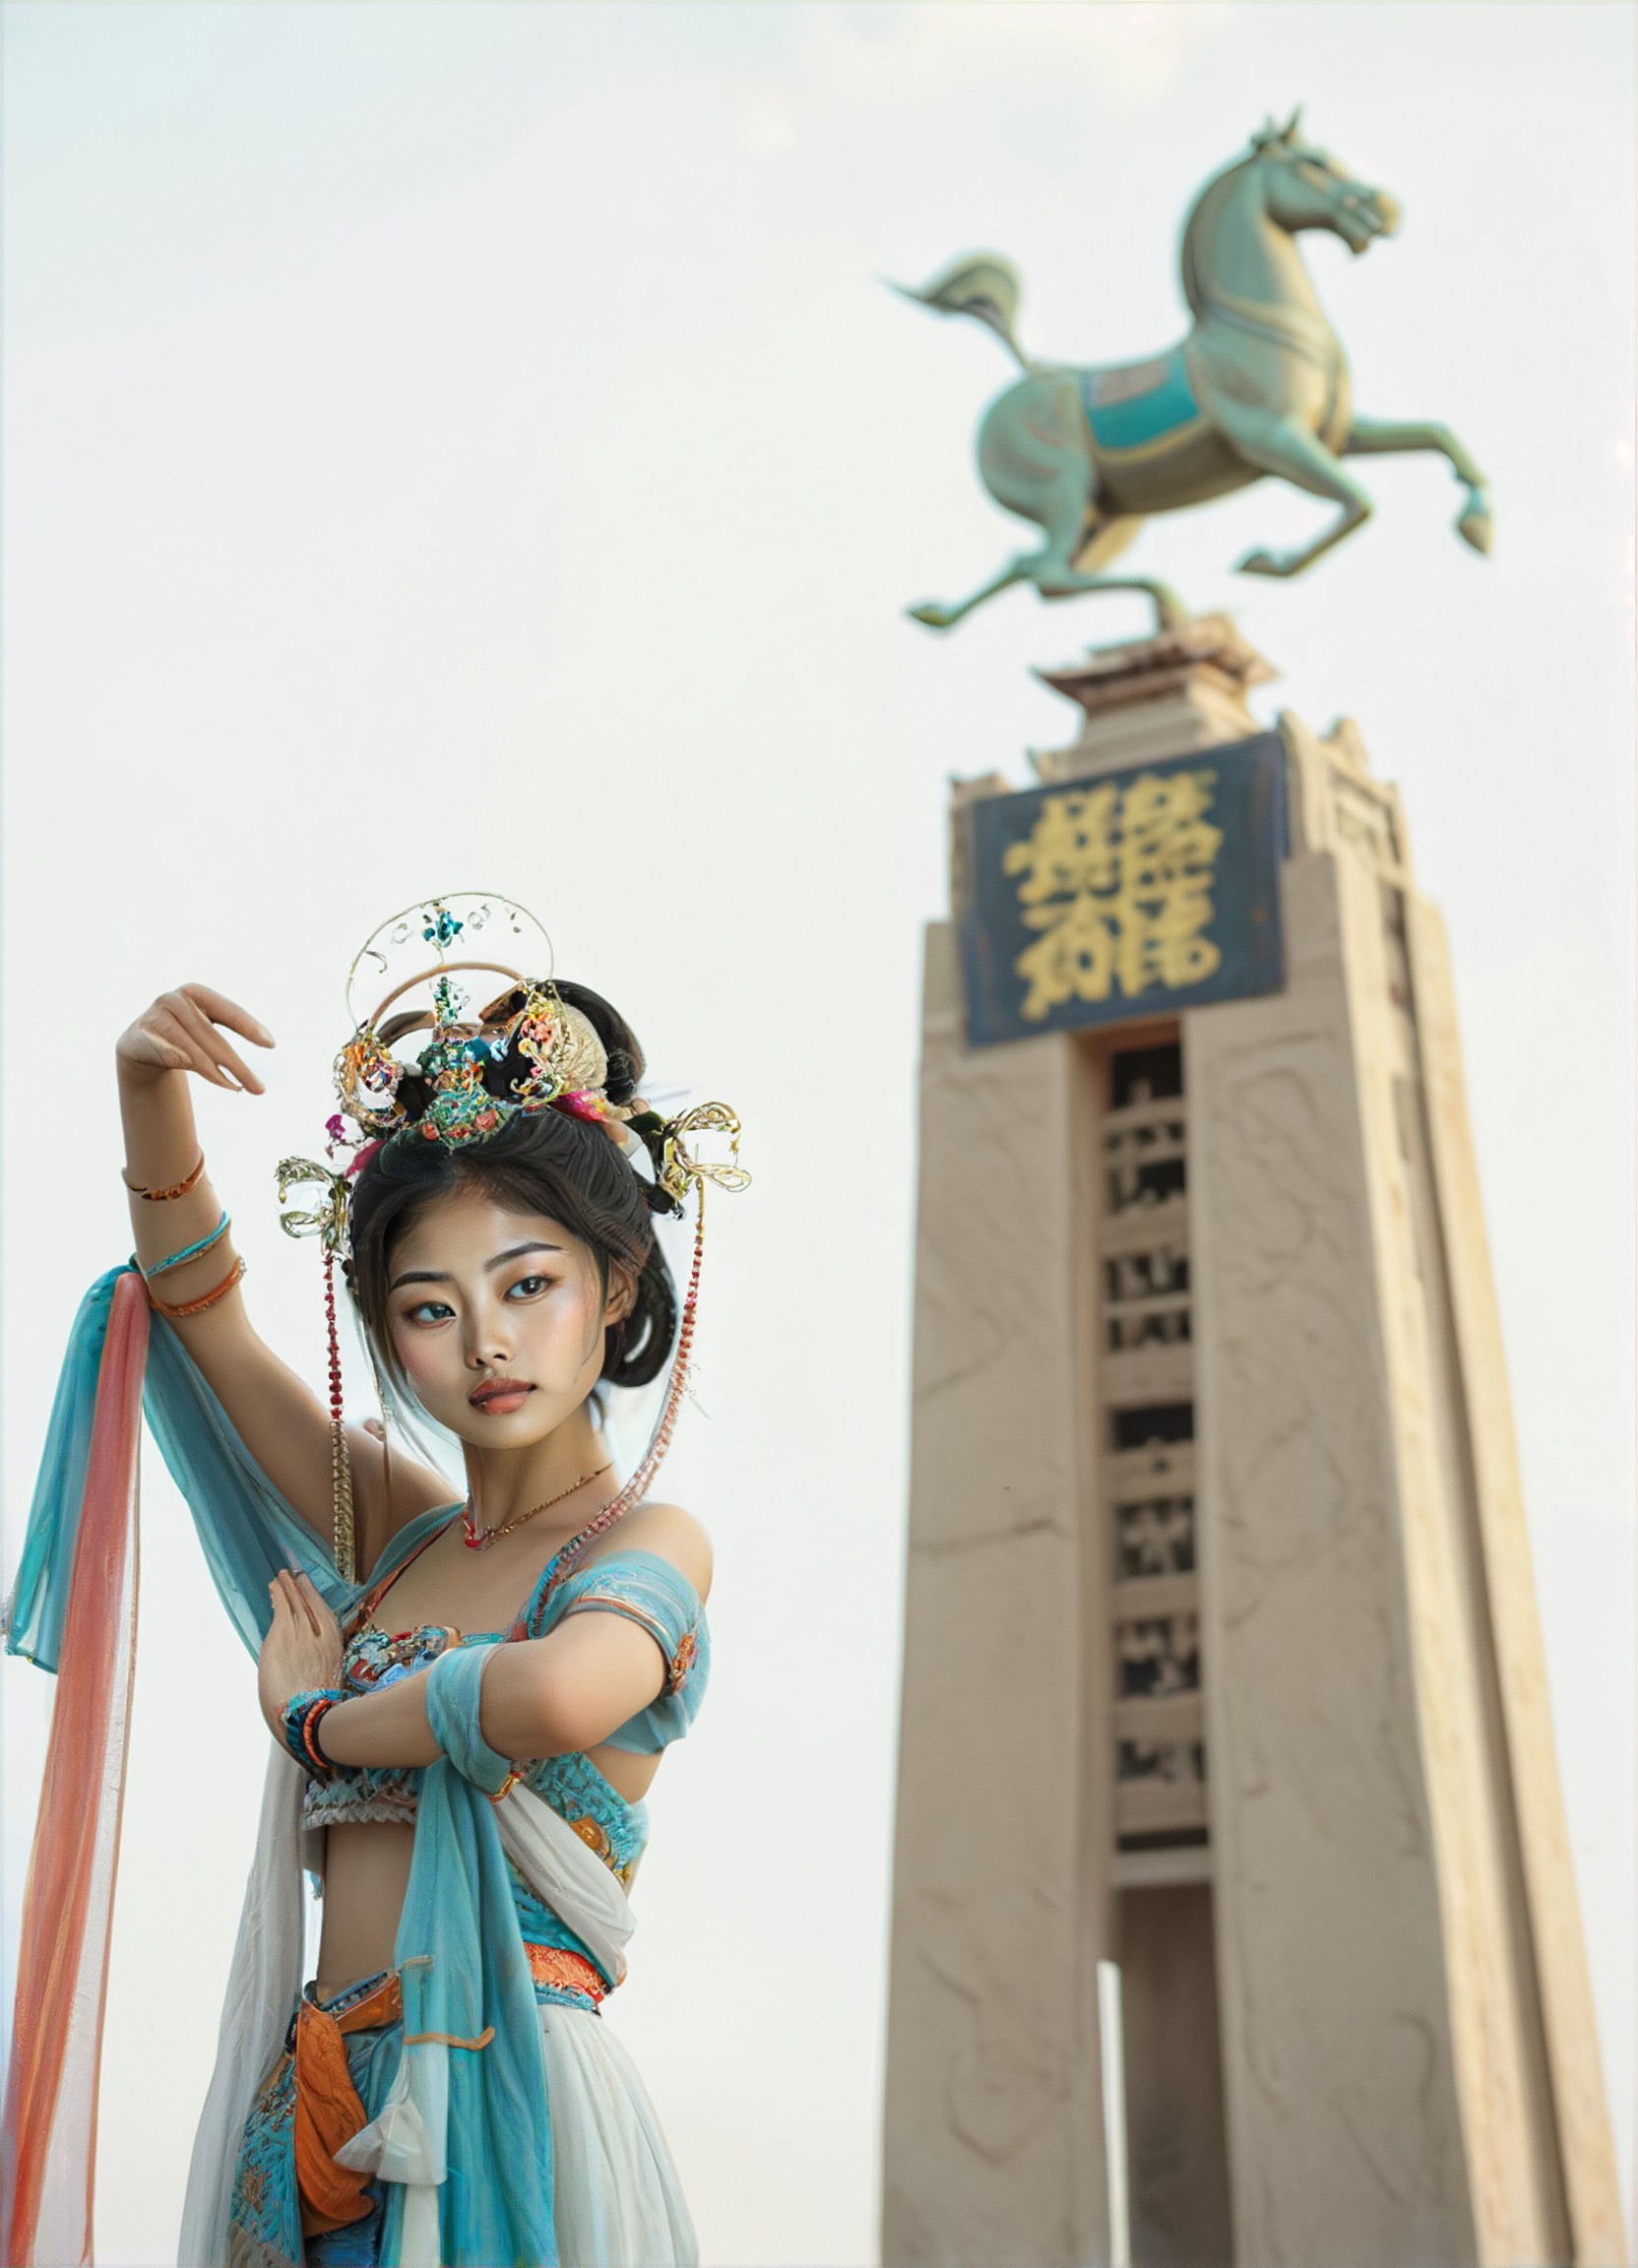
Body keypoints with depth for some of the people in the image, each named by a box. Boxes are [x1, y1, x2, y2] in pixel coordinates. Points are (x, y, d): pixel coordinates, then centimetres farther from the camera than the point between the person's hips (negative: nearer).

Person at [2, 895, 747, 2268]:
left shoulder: (650, 1541, -6)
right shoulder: (394, 1533, 12)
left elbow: (561, 1694, -29)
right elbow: (197, 1298, 15)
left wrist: (320, 1719, -10)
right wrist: (149, 1088, -2)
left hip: (504, 2111, -5)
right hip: (316, 2121, 5)